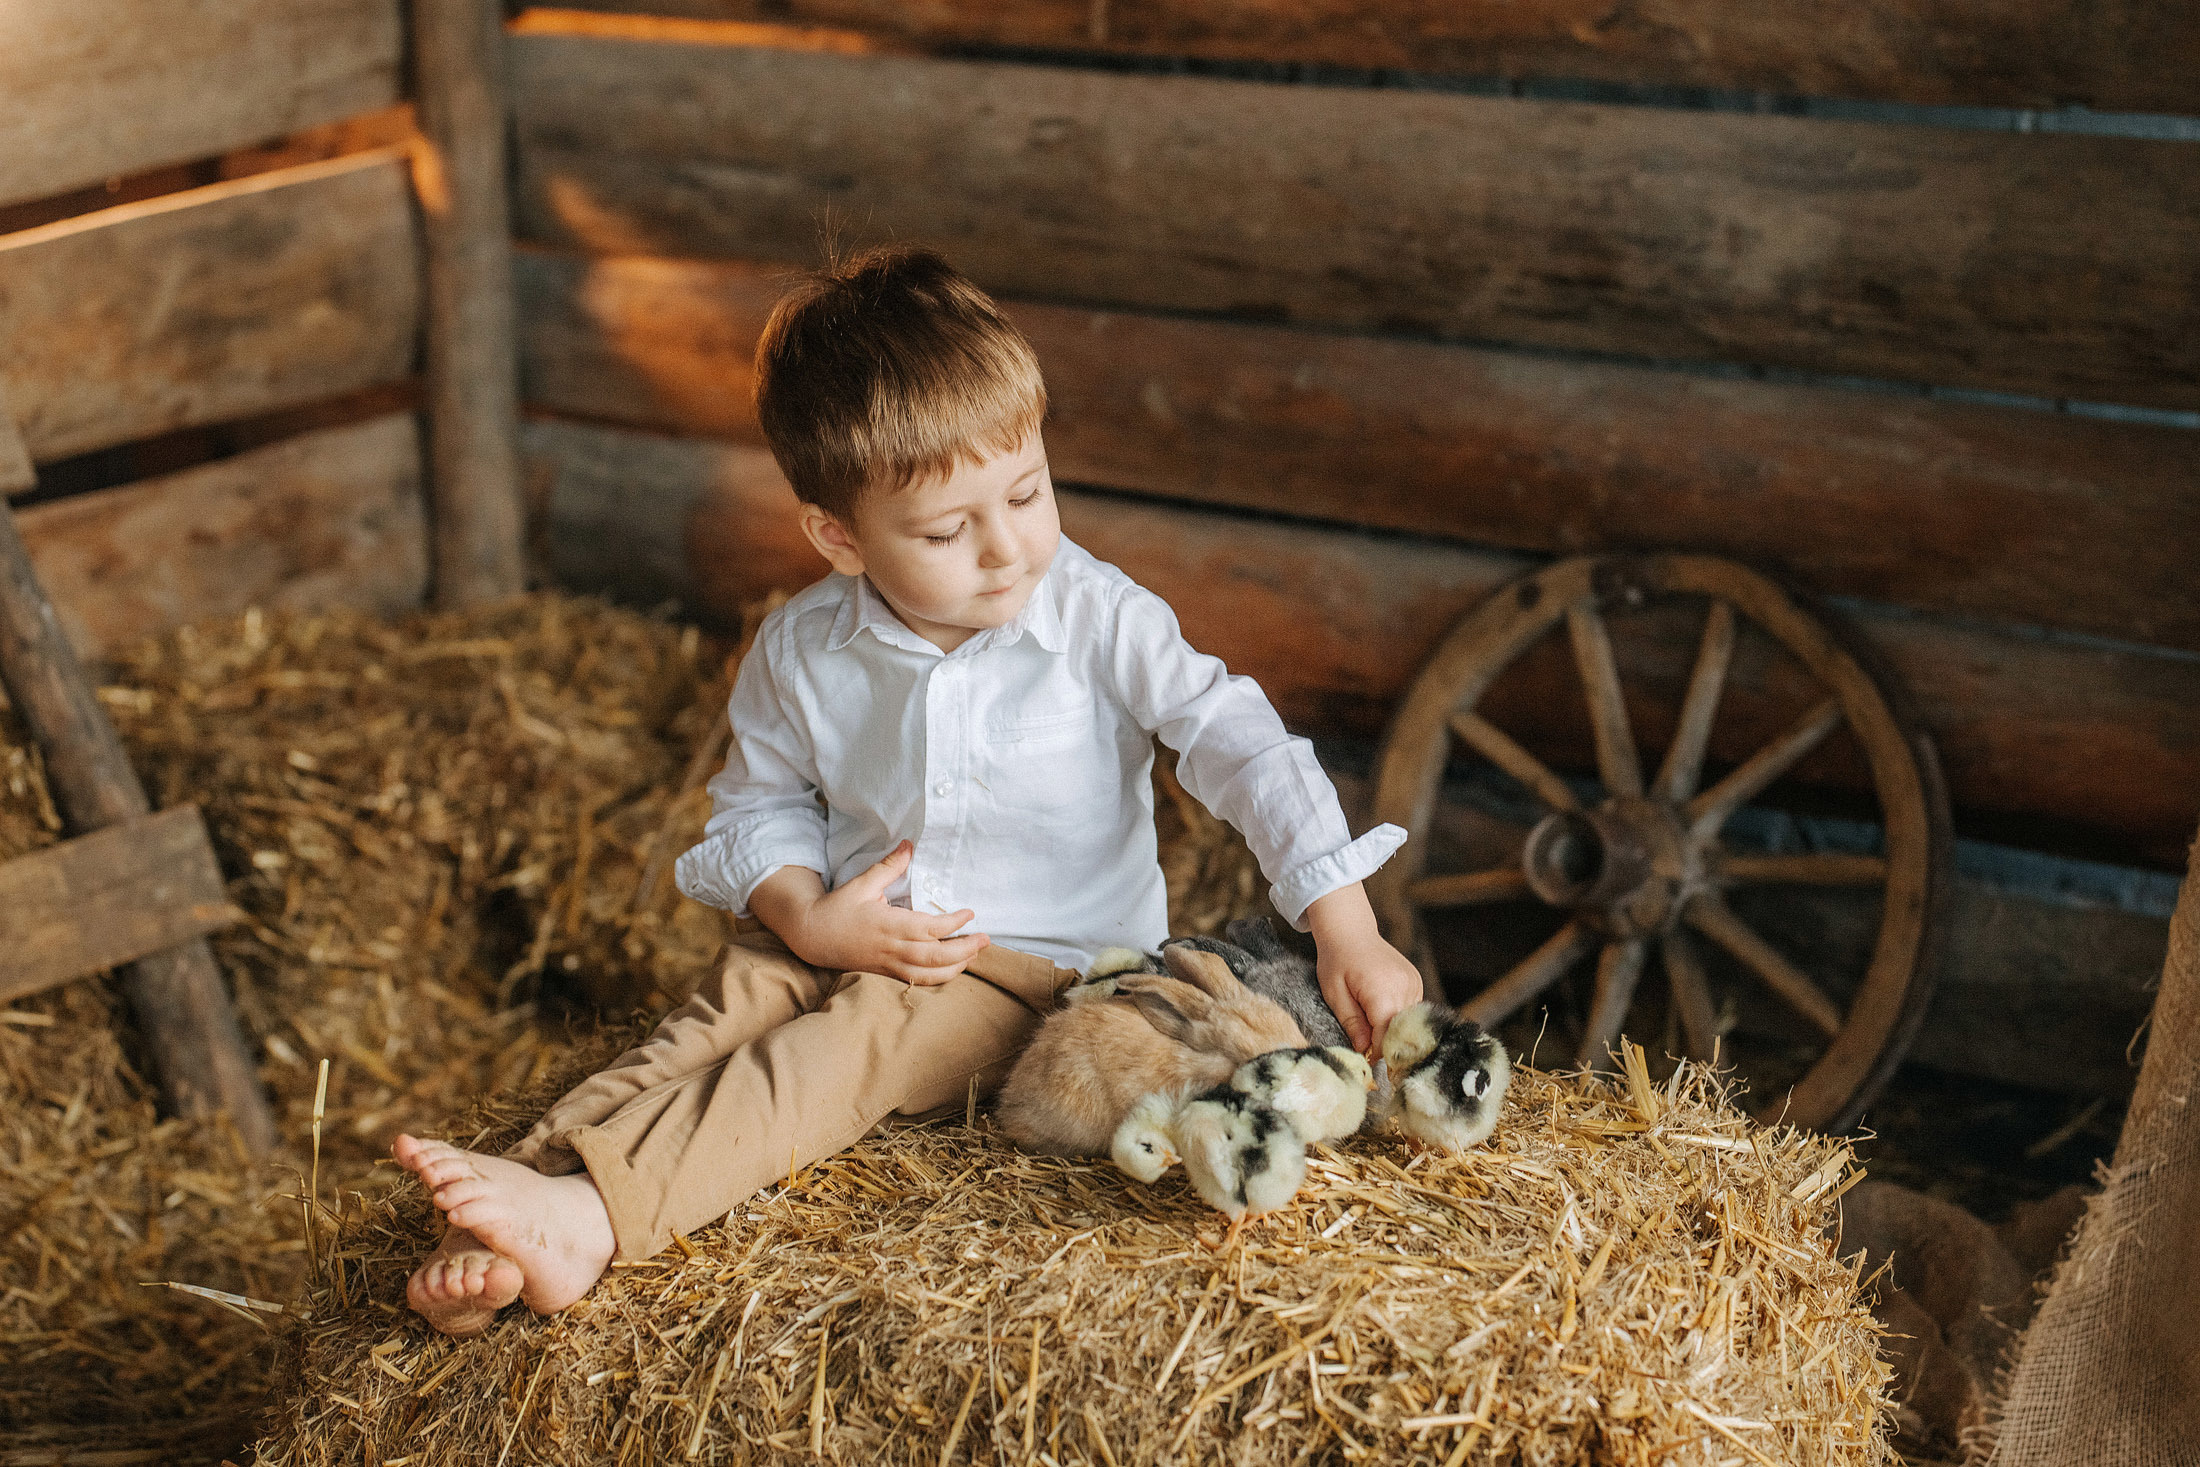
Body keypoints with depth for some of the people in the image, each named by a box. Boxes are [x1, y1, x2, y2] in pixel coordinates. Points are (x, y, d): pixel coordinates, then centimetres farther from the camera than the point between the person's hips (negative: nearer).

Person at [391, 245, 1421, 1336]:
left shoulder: (1101, 621, -13)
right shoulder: (798, 653, -5)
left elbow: (1240, 743, -15)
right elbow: (759, 805, 7)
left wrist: (1347, 932, -24)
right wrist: (809, 919, -15)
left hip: (1033, 962, -4)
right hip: (843, 940, 4)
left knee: (840, 1052, -28)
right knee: (717, 1019, -22)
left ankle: (588, 1215, -43)